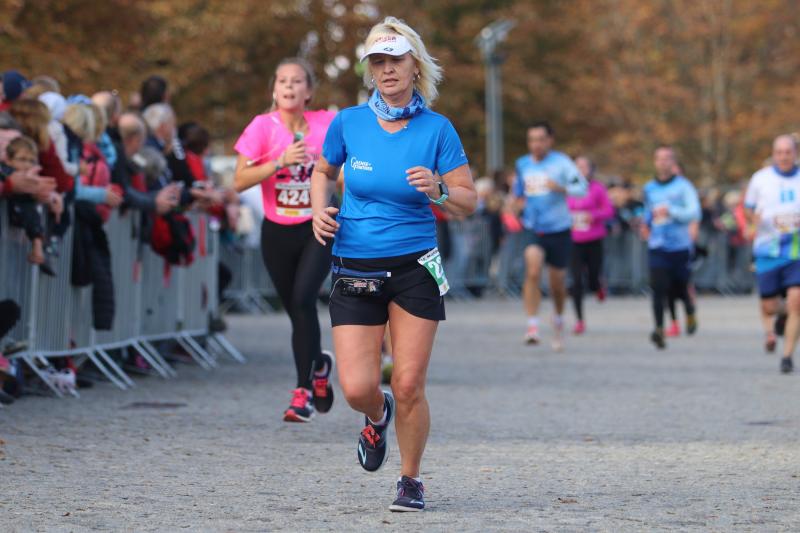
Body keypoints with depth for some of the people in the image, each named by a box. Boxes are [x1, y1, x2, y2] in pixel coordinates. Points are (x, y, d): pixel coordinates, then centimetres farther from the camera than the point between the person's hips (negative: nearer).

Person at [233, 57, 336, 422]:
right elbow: (239, 181, -13)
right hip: (277, 233, 1)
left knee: (303, 299, -21)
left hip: (317, 230, -1)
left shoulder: (326, 124, -5)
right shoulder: (263, 126, -8)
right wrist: (280, 161, -23)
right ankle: (319, 365, 38)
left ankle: (303, 391, -15)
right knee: (296, 310, 7)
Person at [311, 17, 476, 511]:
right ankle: (378, 416, 30)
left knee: (409, 386, -4)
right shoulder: (348, 122, 0)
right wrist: (320, 210, -1)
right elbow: (323, 172, 18)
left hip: (415, 267, -1)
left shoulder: (437, 129, -4)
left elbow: (469, 202, -2)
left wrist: (437, 189, -22)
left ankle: (411, 480, 18)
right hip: (354, 269, 1)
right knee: (357, 388, -8)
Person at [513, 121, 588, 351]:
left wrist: (561, 188, -28)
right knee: (533, 271, -24)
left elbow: (582, 188, -13)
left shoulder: (561, 162, -4)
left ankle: (558, 320, 38)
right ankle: (532, 326, -25)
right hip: (533, 229, 1)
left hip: (559, 229, -1)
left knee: (557, 281, 10)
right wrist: (518, 201, 6)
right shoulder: (522, 164, 8)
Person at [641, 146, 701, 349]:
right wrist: (646, 225, 10)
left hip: (679, 246, -2)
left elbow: (694, 212, -12)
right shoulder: (649, 189, 12)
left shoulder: (683, 186, -2)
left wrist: (671, 211, -23)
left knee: (680, 288, 7)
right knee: (658, 288, -14)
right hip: (656, 247, 2)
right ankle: (659, 329, -17)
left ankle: (690, 313, 40)